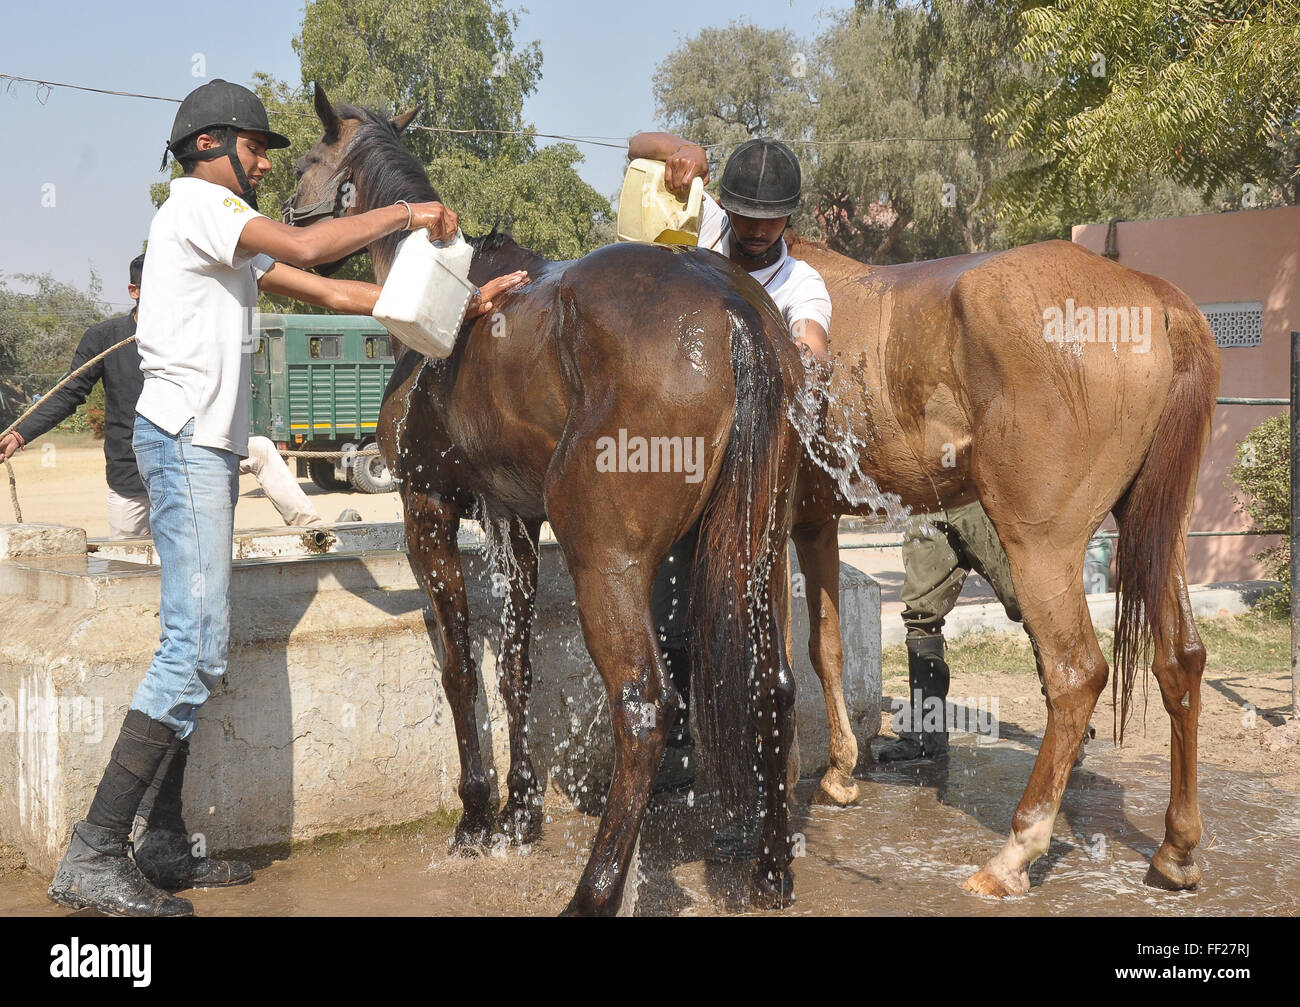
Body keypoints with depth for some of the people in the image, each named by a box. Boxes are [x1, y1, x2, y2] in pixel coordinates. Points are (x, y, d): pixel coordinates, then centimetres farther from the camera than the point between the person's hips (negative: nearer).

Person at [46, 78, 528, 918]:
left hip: (206, 446, 10)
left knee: (197, 645, 9)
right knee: (197, 645, -15)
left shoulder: (230, 236, 24)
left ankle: (164, 848, 14)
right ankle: (93, 856, -13)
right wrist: (405, 213, -8)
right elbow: (304, 247, -20)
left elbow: (334, 293, 17)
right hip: (185, 437, -10)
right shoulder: (195, 203, -4)